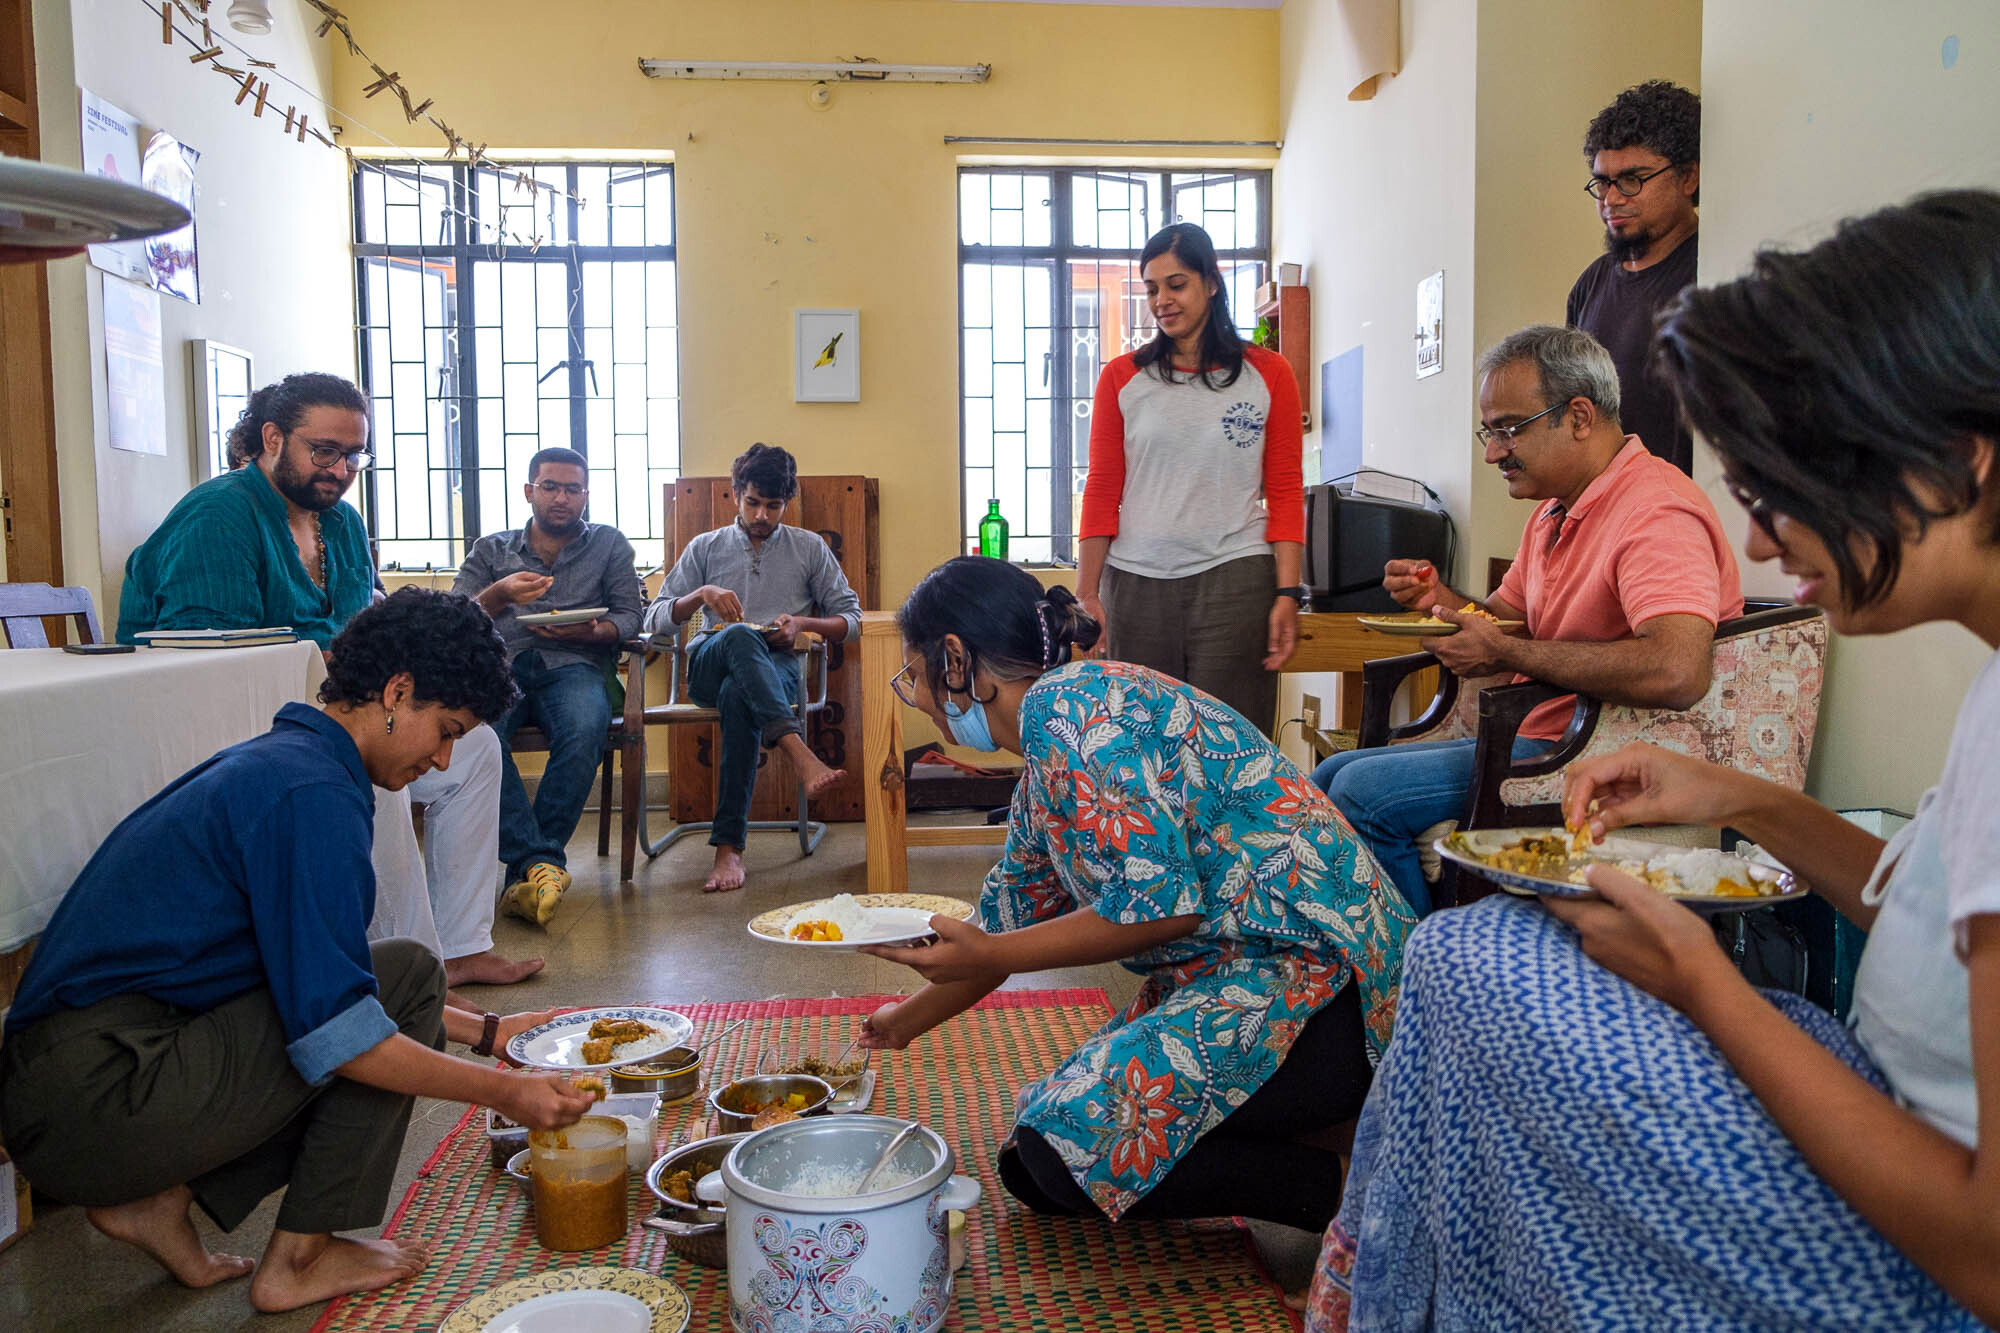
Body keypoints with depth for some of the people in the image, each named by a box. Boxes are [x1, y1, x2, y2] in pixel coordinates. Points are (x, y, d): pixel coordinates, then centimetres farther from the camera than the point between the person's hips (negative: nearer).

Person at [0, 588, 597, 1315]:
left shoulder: (272, 759, 15)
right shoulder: (313, 792, -18)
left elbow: (314, 977, 22)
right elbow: (333, 1031, -21)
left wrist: (485, 1030, 19)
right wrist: (505, 1092, -12)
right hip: (100, 1103, -10)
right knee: (407, 976, -9)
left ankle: (159, 1197, 9)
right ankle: (298, 1259, 1)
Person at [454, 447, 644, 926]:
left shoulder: (609, 545, 23)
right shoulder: (490, 550, 26)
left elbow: (631, 615, 12)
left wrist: (592, 631, -10)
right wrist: (497, 595, -7)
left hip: (575, 665, -1)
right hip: (501, 664, 1)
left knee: (584, 732, -38)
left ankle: (524, 867, -32)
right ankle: (541, 863, -40)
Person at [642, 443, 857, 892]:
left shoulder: (810, 548, 18)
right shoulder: (706, 548, 19)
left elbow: (852, 619, 14)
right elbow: (655, 620, 11)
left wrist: (802, 624, -5)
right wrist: (703, 594, -8)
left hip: (776, 669, -1)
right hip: (708, 666, 1)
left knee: (738, 694, -39)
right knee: (740, 636, -38)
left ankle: (729, 847, -40)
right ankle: (801, 756, -55)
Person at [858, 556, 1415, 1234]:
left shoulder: (1066, 704, -16)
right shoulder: (1044, 769, 16)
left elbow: (1160, 903, -21)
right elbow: (1011, 917, 30)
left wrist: (988, 957, -13)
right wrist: (910, 1018, 42)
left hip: (1314, 978, -10)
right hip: (1227, 975, 10)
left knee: (1067, 1144, -23)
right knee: (1037, 1149, 6)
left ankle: (1350, 1193, -7)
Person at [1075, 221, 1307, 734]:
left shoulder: (1268, 374, 7)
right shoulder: (1121, 378, 10)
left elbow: (1285, 494, 5)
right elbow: (1102, 493, 8)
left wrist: (1288, 593, -4)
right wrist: (1087, 591, 1)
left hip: (1234, 580, -1)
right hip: (1136, 585, 1)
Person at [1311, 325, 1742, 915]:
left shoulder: (1656, 511, -20)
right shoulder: (1554, 509, 14)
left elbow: (1676, 672, -36)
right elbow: (1507, 618, 24)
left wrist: (1505, 653, -26)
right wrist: (1443, 599, 0)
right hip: (1536, 736, 11)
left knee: (1363, 794, -21)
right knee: (1331, 776, 9)